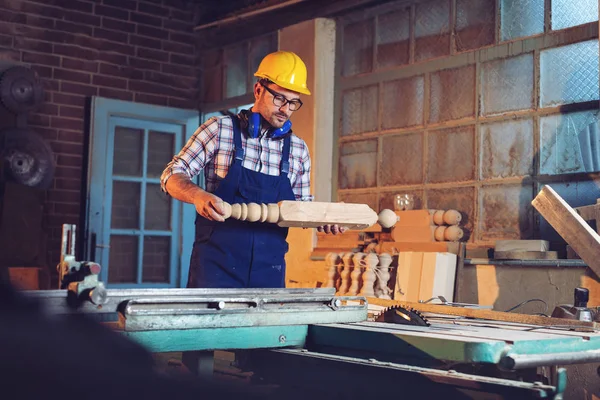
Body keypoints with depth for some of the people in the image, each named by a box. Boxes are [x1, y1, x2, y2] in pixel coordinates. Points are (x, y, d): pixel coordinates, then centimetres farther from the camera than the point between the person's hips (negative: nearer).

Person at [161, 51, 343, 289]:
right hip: (217, 262, -3)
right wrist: (198, 196, -22)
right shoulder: (220, 129, 0)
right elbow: (172, 175, 0)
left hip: (269, 269, 3)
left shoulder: (298, 150, 9)